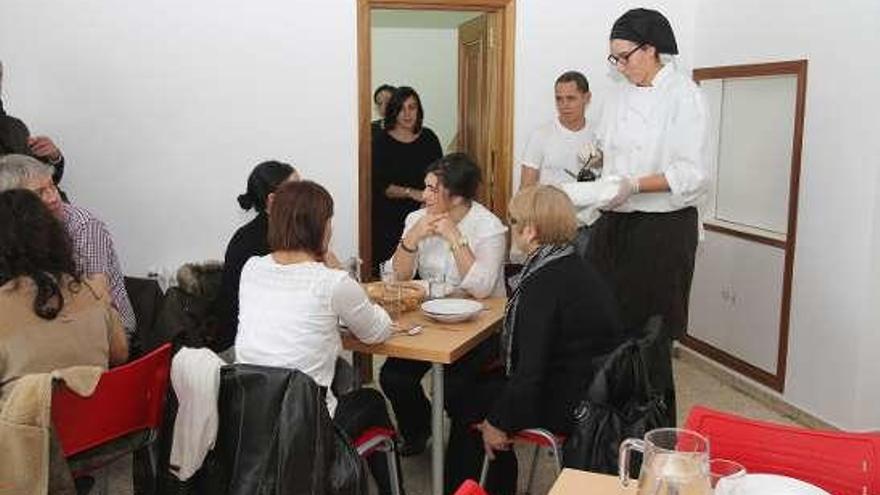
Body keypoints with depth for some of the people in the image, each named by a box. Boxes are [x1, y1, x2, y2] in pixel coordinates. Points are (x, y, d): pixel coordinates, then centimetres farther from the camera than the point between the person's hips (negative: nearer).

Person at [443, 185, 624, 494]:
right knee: (477, 378, 19)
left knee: (460, 398, 7)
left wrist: (500, 422, -12)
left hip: (566, 405, -9)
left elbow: (530, 369, -24)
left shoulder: (544, 283, -25)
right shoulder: (575, 267, 5)